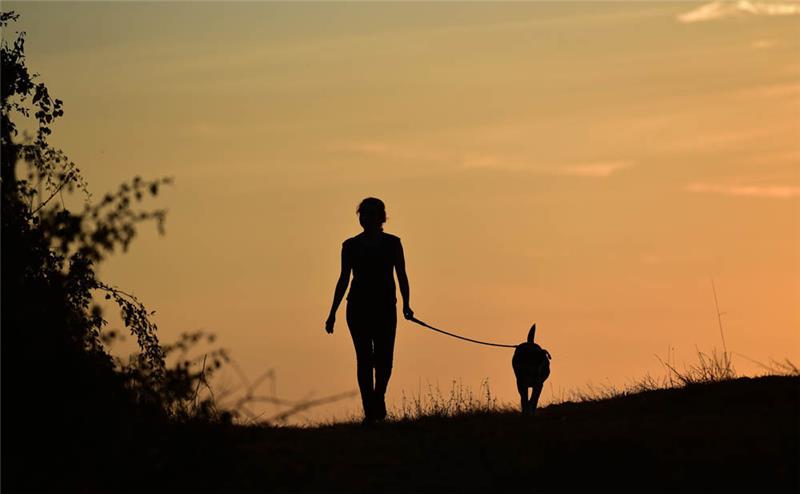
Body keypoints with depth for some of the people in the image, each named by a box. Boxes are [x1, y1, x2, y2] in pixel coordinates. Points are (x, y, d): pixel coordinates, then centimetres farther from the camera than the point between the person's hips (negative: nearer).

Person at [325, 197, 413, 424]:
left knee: (384, 358, -5)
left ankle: (378, 397, 24)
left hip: (385, 307, -1)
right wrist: (333, 312, 8)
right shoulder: (350, 246, 7)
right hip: (358, 307, 1)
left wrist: (405, 304, -7)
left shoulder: (393, 243, 5)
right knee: (364, 358, -3)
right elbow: (343, 280, 11)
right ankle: (370, 410, 1)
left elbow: (401, 276, 6)